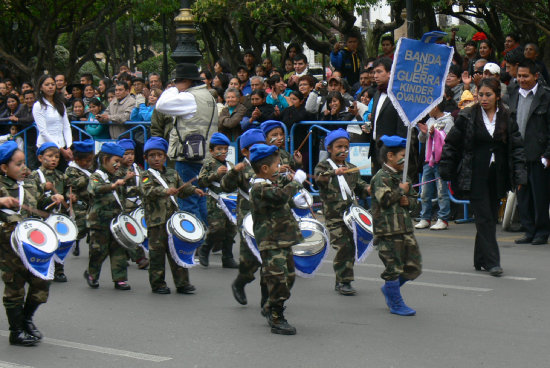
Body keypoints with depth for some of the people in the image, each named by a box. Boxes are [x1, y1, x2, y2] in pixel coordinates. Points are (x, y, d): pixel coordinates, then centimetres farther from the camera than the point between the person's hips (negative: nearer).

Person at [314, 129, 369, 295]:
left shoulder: (352, 169, 16)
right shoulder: (324, 166, -2)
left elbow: (359, 186, 23)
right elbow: (318, 178, -23)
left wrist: (367, 189, -1)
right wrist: (335, 172, -40)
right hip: (333, 214, -5)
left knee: (351, 246, 6)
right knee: (343, 246, -13)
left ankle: (342, 281, 18)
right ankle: (343, 281, -3)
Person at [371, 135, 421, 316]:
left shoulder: (403, 176, 17)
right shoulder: (381, 177, -10)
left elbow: (414, 200, 24)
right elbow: (384, 199, -23)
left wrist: (408, 201, 2)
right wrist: (401, 191, -12)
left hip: (405, 228, 8)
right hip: (388, 229, -8)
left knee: (414, 266, 8)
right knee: (394, 267, -3)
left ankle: (389, 289, 29)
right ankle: (396, 304, 8)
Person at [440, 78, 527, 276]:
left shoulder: (507, 118, 5)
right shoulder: (467, 117, -2)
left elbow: (517, 148, 8)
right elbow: (451, 144, 4)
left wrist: (519, 175, 0)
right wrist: (446, 172, 1)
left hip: (497, 176, 3)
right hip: (475, 176, -3)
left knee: (490, 217, 8)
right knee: (485, 217, -8)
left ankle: (481, 259, 20)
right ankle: (492, 262, -8)